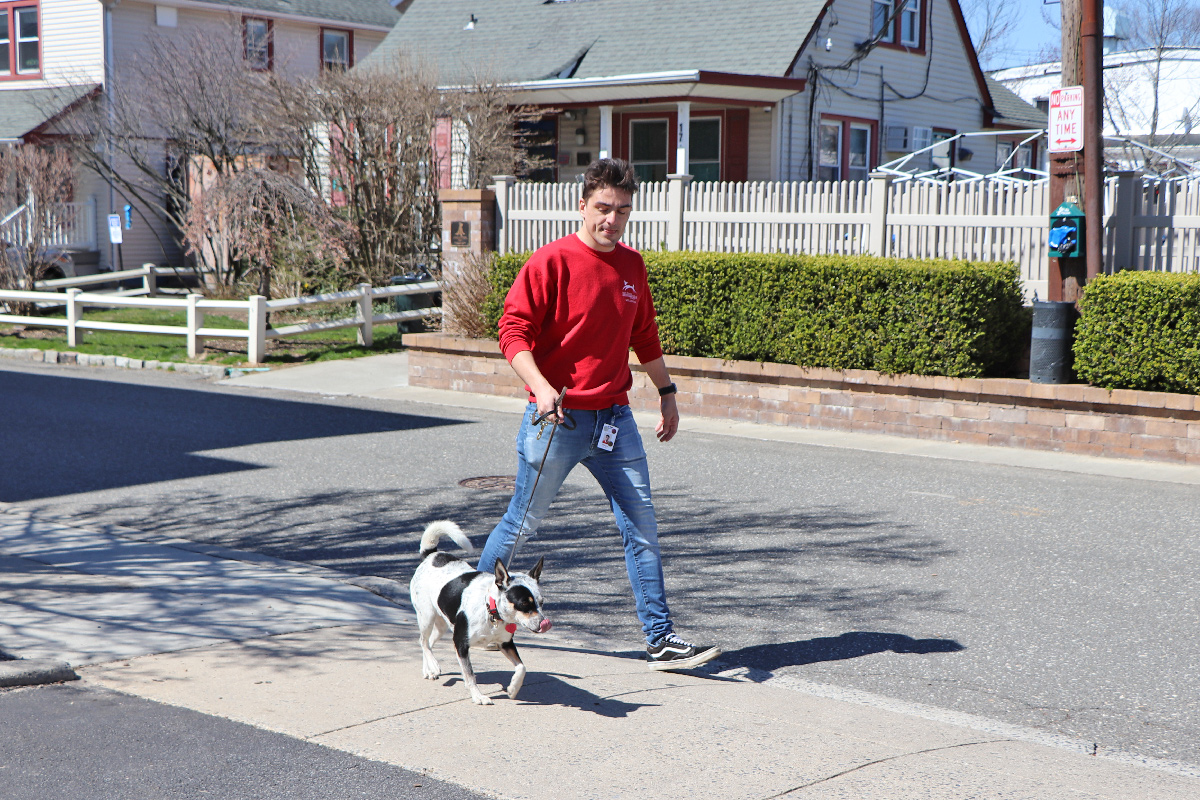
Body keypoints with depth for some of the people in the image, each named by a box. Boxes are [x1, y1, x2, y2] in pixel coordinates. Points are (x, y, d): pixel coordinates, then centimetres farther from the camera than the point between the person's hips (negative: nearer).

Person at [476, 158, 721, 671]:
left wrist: (666, 392, 23)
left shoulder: (632, 265, 10)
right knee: (523, 522, 6)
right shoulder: (552, 262, -10)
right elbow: (513, 330, -14)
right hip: (556, 418, -5)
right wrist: (541, 388, -28)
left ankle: (661, 641, 6)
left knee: (642, 527, 2)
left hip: (615, 418, 5)